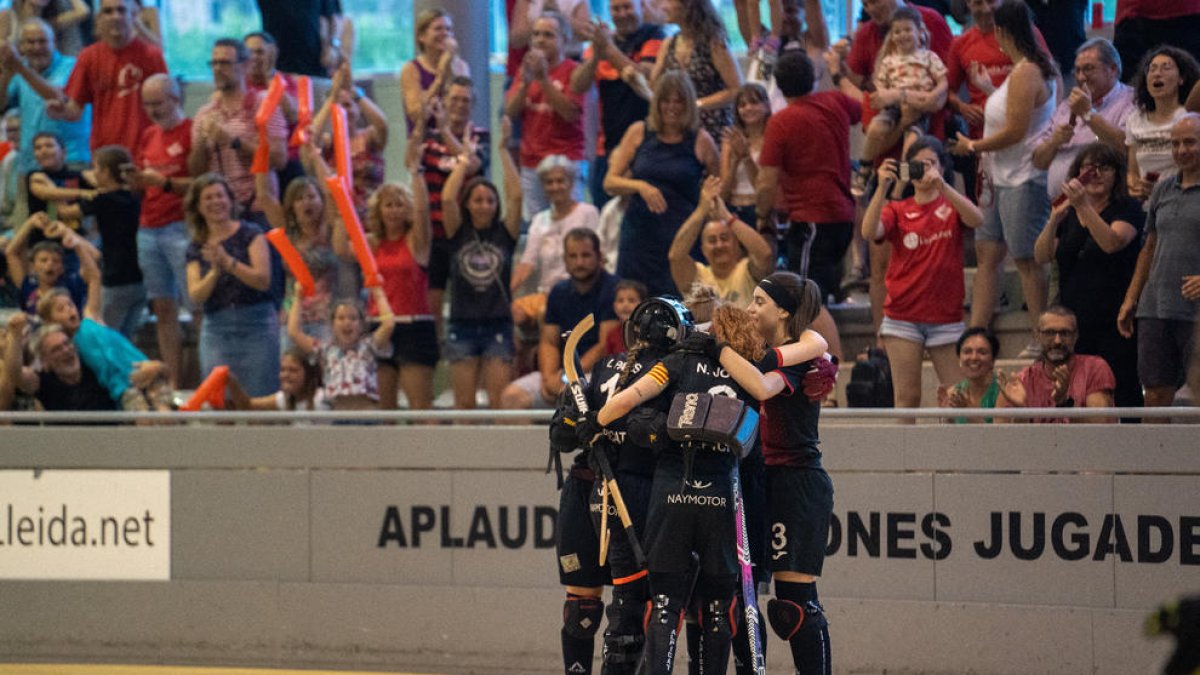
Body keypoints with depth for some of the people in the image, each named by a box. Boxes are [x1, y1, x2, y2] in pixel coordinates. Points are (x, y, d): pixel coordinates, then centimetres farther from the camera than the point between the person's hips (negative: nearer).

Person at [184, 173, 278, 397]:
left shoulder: (250, 234, 2)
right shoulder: (196, 248, 11)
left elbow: (263, 280, -8)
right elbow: (196, 296, 2)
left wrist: (228, 262, -20)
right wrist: (214, 272, -16)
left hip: (256, 327, -3)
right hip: (216, 330, 3)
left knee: (260, 402, -7)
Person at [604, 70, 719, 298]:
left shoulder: (700, 141, 1)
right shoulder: (639, 133, 6)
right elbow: (610, 183, 3)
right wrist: (640, 186, -12)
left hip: (681, 235, -2)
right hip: (639, 234, 2)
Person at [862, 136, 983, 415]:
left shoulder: (952, 205, 8)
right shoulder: (897, 210, 9)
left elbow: (976, 219, -16)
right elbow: (869, 232, -11)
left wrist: (941, 185, -29)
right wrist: (883, 187, -23)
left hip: (946, 316, 0)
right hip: (903, 316, 0)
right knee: (907, 397, -3)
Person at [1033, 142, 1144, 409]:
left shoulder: (1128, 209, -1)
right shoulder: (1068, 214, 15)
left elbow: (1112, 243, -20)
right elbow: (1042, 256, 5)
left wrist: (1083, 206, -27)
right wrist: (1054, 219, -11)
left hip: (1114, 325, -5)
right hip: (1074, 322, 5)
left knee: (1122, 396, -9)